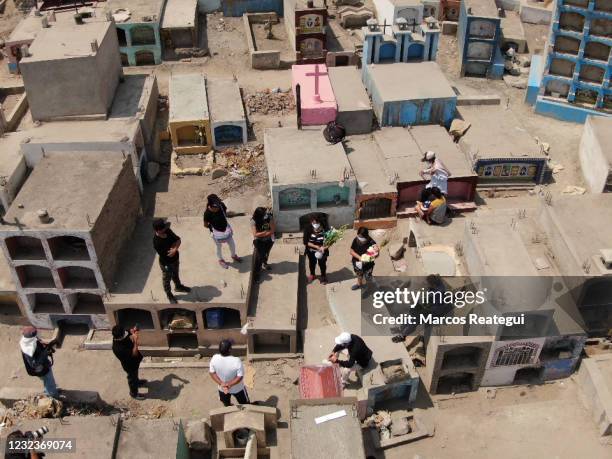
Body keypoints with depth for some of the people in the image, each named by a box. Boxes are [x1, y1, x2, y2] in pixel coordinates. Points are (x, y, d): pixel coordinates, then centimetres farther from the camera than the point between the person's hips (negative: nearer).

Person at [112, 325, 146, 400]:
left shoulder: (119, 336, -23)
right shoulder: (118, 348, -44)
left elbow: (129, 333, -3)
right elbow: (134, 354, -39)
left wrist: (133, 332, -25)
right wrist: (136, 342, -48)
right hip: (130, 365, -7)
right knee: (132, 378, 21)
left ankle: (137, 382, 64)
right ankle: (134, 393, 48)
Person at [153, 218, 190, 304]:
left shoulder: (168, 231, -18)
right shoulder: (157, 242, -37)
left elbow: (178, 240, -12)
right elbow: (168, 254, -32)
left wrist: (175, 248, -29)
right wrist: (174, 246, -20)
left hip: (175, 259, 6)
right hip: (166, 264, -6)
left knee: (175, 274, 32)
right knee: (167, 279, 20)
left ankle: (178, 286, 59)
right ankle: (169, 295, 44)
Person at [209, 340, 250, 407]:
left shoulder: (214, 358, -26)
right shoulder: (236, 361, -37)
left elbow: (212, 373, -14)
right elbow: (240, 377, -30)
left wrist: (221, 383, -18)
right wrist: (229, 385, -24)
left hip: (222, 388, 4)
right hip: (237, 388, -4)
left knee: (226, 405, 33)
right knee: (245, 404, 26)